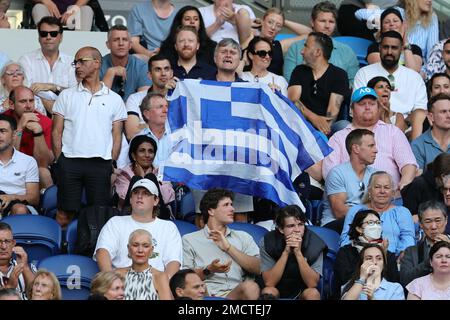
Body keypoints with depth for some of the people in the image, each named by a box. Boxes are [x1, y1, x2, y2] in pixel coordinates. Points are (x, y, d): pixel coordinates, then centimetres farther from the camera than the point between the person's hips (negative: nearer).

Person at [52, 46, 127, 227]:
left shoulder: (114, 99, 10)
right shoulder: (66, 96, 11)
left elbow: (117, 136, 9)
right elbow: (56, 132, 8)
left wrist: (111, 164, -2)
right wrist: (60, 161, -2)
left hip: (101, 164, 0)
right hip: (70, 162, 0)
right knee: (65, 212, -1)